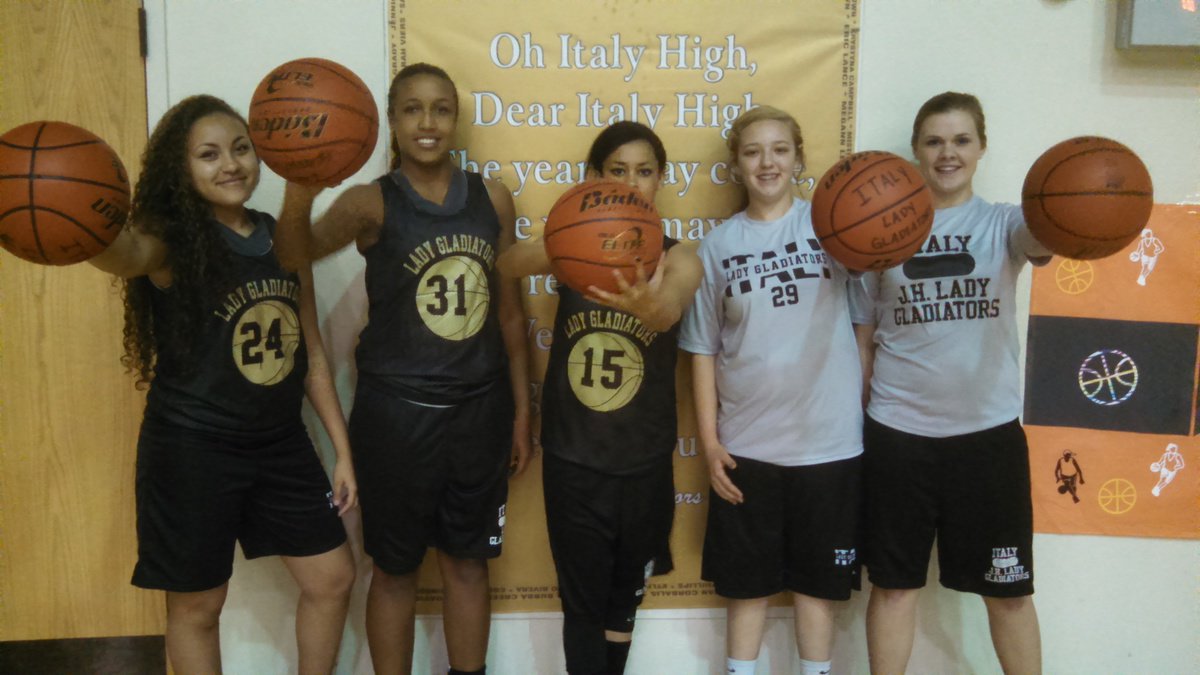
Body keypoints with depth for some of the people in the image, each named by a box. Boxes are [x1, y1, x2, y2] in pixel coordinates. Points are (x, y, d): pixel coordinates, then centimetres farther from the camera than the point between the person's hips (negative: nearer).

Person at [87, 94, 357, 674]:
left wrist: (342, 449, 8)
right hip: (192, 450, -5)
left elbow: (311, 352, 9)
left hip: (280, 442, 5)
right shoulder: (171, 241, -12)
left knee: (332, 578, 10)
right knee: (197, 605, 10)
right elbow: (123, 252, -39)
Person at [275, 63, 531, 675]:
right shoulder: (373, 202, -7)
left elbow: (508, 311, 7)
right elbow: (300, 252, -27)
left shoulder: (492, 198, 2)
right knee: (395, 568, 12)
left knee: (467, 559, 17)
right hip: (395, 411, -3)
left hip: (480, 408, 3)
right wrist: (298, 200, -49)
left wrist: (521, 411, 8)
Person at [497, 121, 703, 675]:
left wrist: (647, 305, -54)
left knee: (623, 597, 18)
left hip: (643, 461, 1)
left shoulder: (677, 258, -6)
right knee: (582, 600, 5)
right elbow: (509, 263, -25)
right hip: (572, 458, -1)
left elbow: (670, 307, -29)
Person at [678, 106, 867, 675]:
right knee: (746, 581, 14)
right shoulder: (718, 245, 4)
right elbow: (703, 349, 5)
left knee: (817, 579, 14)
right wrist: (708, 442, 1)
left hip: (828, 440, -1)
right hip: (745, 445, 1)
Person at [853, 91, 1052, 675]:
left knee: (1008, 588, 11)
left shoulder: (1002, 224, 1)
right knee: (894, 582, 11)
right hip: (898, 431, 1)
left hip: (988, 429, 0)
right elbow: (863, 333, 9)